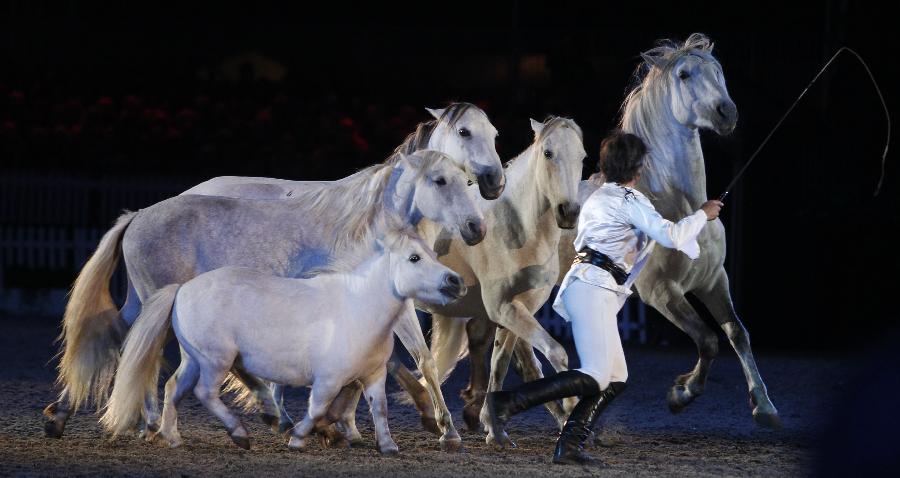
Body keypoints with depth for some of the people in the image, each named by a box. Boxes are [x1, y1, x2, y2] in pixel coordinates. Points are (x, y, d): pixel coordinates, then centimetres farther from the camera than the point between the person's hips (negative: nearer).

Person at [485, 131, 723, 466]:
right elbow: (671, 237, -13)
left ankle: (568, 447, 1)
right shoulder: (630, 200, -5)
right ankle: (507, 403, -24)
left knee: (615, 379, 8)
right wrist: (702, 215, 1)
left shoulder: (597, 199, 20)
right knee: (595, 378, -16)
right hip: (593, 290, -9)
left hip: (583, 284, 9)